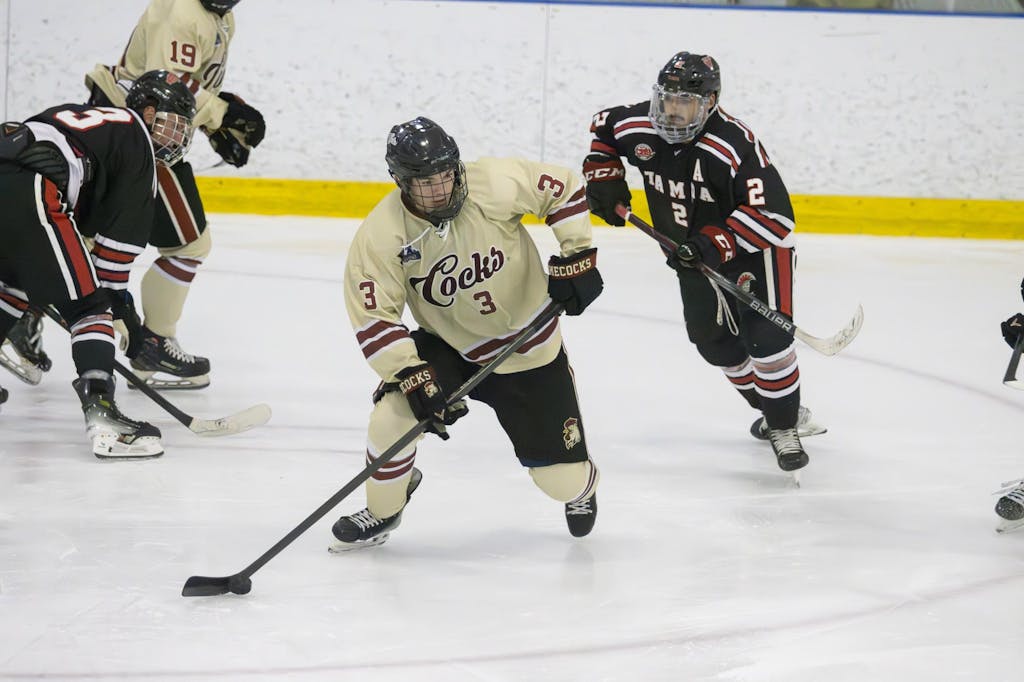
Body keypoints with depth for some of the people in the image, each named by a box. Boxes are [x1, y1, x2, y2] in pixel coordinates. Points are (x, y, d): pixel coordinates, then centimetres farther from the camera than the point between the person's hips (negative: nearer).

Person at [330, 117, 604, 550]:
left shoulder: (496, 185, -24)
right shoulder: (380, 236, -22)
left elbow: (563, 188, -9)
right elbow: (373, 319, -19)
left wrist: (576, 255, -13)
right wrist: (412, 376, -28)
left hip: (529, 346, -1)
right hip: (447, 347, 1)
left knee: (562, 479, 2)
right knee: (392, 414, -24)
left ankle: (582, 486, 45)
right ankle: (381, 513, 8)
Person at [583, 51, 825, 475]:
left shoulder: (734, 147, -35)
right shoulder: (638, 127, -16)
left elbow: (772, 214, -39)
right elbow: (603, 127, 9)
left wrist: (715, 245, -45)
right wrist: (603, 178, -4)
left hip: (755, 246, -7)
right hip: (694, 251, 7)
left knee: (765, 335, -18)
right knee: (712, 340, 10)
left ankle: (785, 427, -2)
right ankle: (772, 409, 28)